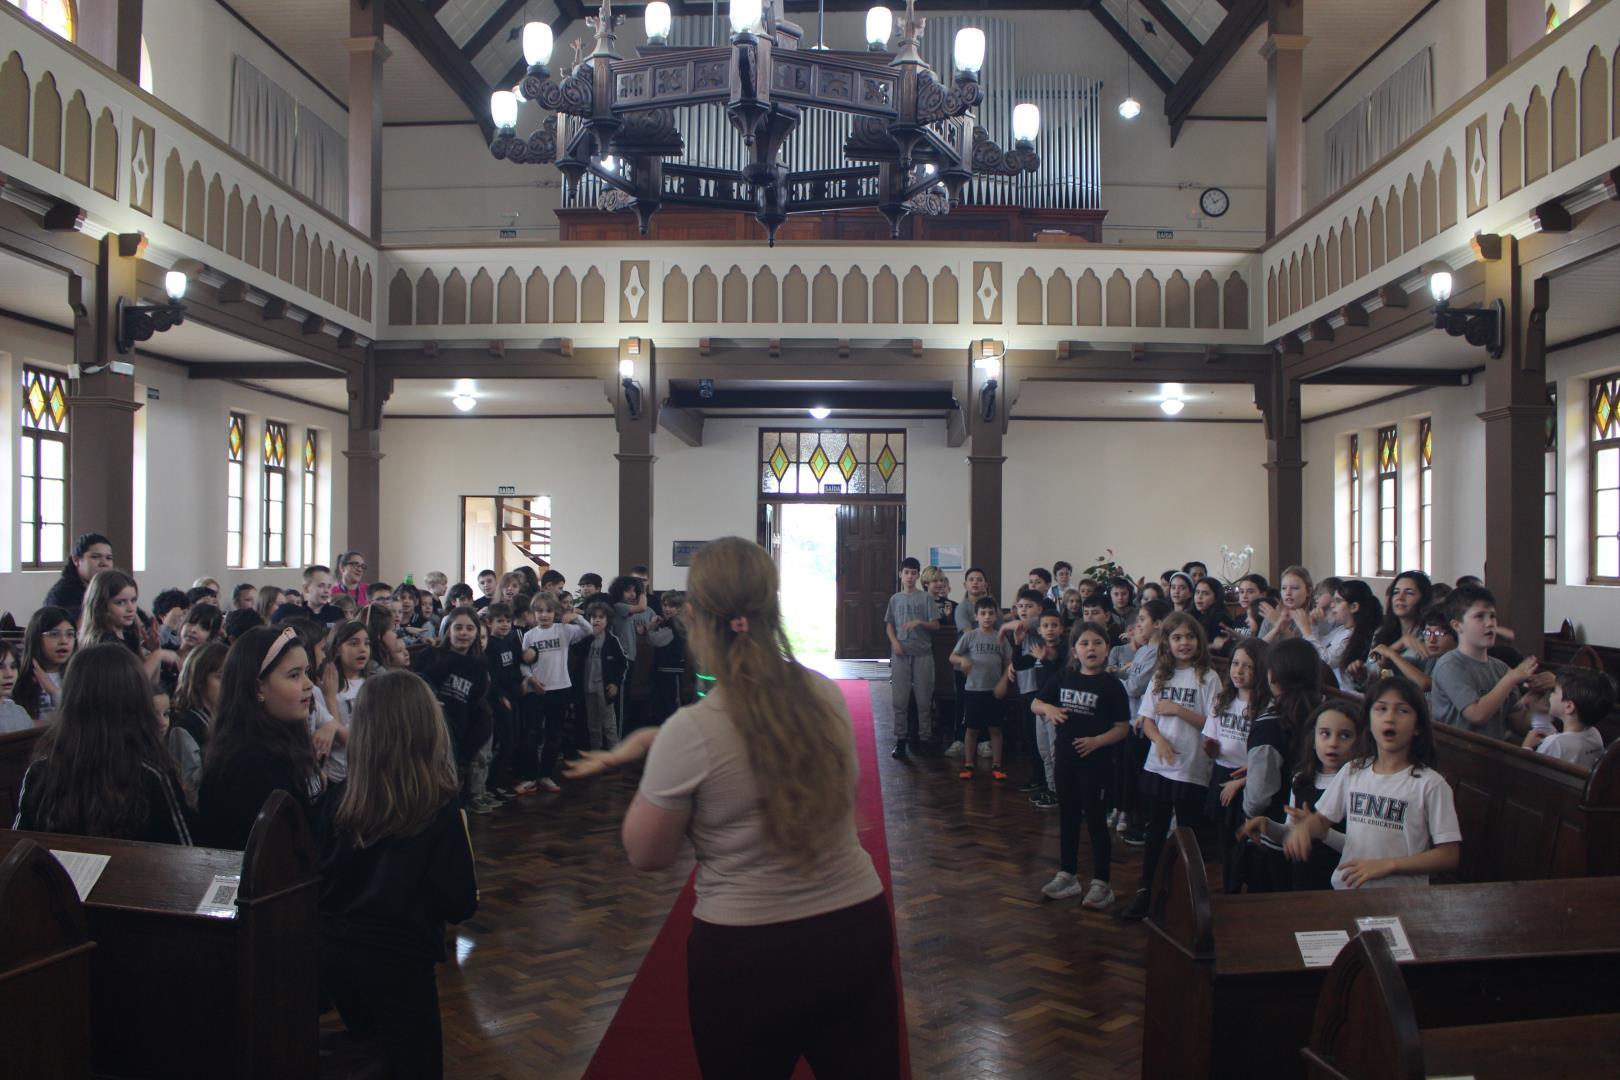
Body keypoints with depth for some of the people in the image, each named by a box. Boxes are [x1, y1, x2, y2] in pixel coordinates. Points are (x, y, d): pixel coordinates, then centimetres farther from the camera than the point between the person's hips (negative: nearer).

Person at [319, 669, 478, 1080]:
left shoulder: (340, 800, -5)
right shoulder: (441, 812, -15)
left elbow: (317, 880, 6)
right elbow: (460, 905, -11)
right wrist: (459, 831, 2)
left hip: (332, 952, 4)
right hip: (397, 961, -4)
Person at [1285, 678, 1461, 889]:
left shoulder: (1430, 784, -4)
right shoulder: (1352, 772, 8)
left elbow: (1449, 856, -4)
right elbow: (1322, 819, 17)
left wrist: (1387, 865, -12)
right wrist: (1302, 827, -5)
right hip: (1345, 888, 2)